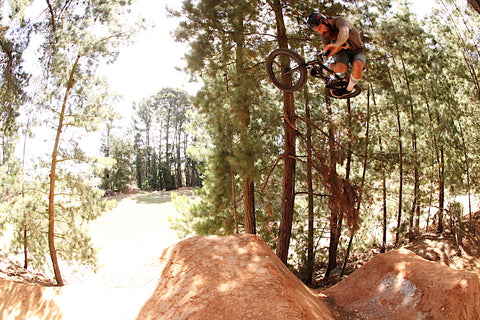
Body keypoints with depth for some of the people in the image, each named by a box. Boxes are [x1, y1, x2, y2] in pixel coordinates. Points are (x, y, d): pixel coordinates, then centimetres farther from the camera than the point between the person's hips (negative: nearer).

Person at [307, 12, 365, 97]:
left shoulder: (340, 20, -27)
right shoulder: (323, 32, -12)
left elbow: (344, 31, -50)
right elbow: (327, 51, -14)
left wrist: (337, 44, -73)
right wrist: (342, 46, -34)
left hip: (357, 50, -2)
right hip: (342, 50, 2)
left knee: (358, 66, -36)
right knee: (340, 68, -33)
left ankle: (348, 90, -11)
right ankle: (331, 66, 3)